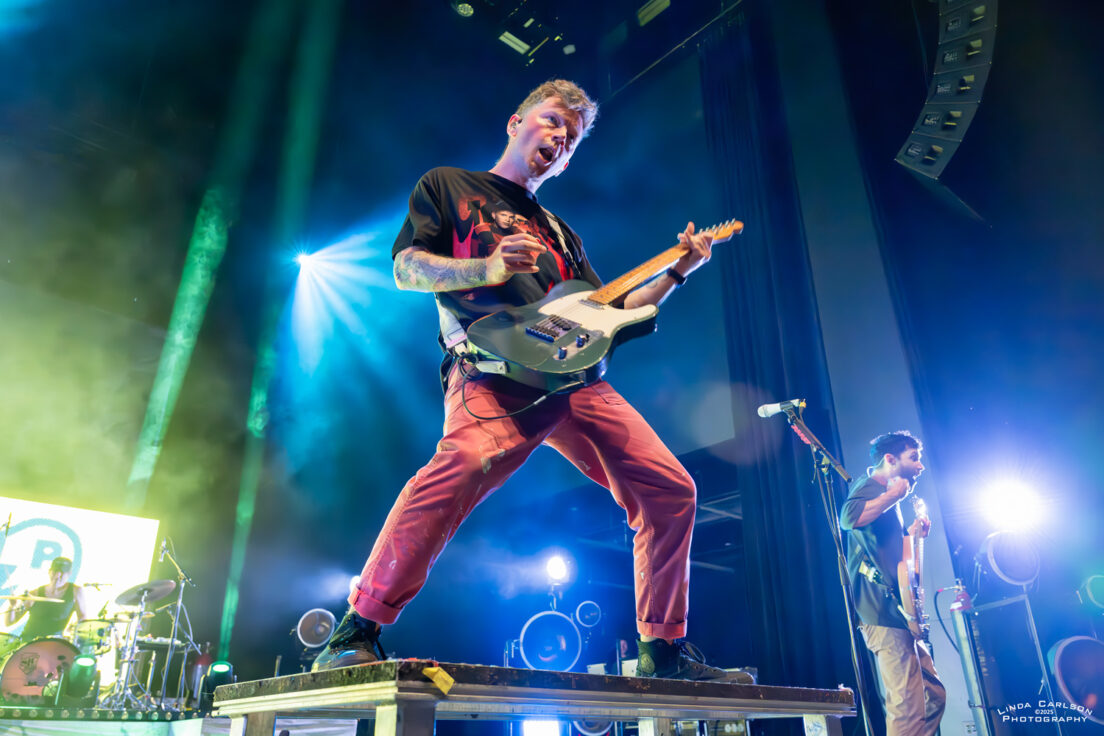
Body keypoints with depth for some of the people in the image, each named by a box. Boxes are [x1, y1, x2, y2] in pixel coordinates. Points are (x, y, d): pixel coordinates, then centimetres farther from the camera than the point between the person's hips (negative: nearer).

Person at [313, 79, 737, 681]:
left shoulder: (559, 234, 33)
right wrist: (489, 268, -11)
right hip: (491, 370, -6)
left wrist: (675, 273, 17)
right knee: (465, 465, -37)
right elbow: (406, 268, 6)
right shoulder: (447, 185, 21)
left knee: (670, 489, -4)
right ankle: (353, 638, -25)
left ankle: (663, 649, 10)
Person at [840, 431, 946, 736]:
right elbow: (849, 517, -31)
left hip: (896, 612, 11)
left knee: (934, 697, 16)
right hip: (883, 611, -11)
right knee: (908, 711, -13)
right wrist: (893, 495, -19)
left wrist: (911, 533, 17)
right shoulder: (871, 487, -8)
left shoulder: (884, 494, 25)